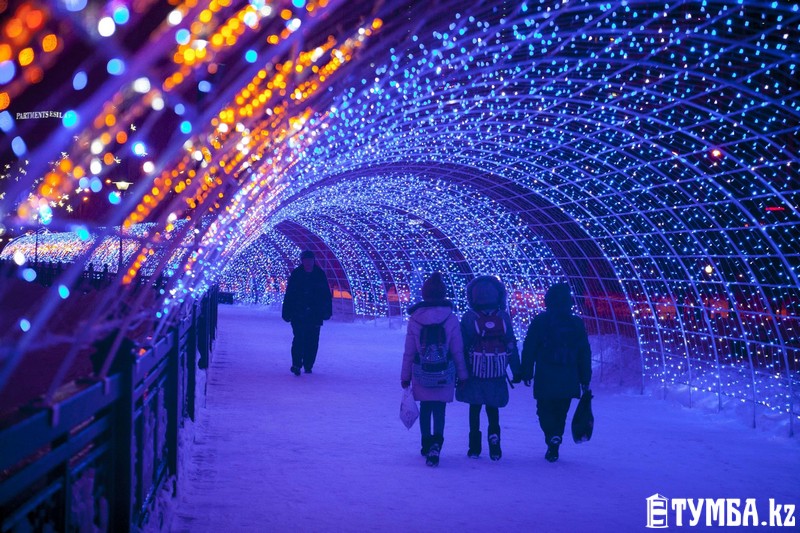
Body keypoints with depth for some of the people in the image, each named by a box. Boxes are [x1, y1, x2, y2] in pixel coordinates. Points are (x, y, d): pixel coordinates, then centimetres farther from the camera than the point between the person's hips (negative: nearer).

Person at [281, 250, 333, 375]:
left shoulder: (320, 275, 4)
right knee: (299, 339, -11)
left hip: (315, 315, 2)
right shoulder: (296, 275, 1)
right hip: (298, 314, -2)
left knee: (312, 342, 5)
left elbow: (327, 295, 9)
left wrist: (327, 311, 5)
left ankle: (308, 365, 16)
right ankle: (296, 364, -5)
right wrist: (287, 312, -2)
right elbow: (289, 295, 2)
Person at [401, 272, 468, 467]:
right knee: (439, 409, 2)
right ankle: (436, 444, -19)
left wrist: (405, 376, 9)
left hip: (421, 374, 1)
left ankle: (426, 444, 28)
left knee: (425, 408, 17)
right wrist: (462, 374, 7)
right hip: (445, 375, -1)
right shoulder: (450, 318, -7)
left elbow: (409, 352, 0)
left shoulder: (415, 319, -4)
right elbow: (457, 350, -3)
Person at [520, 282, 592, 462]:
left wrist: (526, 373, 4)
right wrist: (585, 379, 13)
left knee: (545, 411, 7)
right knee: (560, 413, 14)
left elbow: (529, 349, -3)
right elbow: (585, 354, 8)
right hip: (568, 381, 3)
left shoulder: (540, 321, -3)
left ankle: (552, 438, -15)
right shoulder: (577, 323, 5)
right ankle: (554, 448, 12)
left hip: (545, 380, -3)